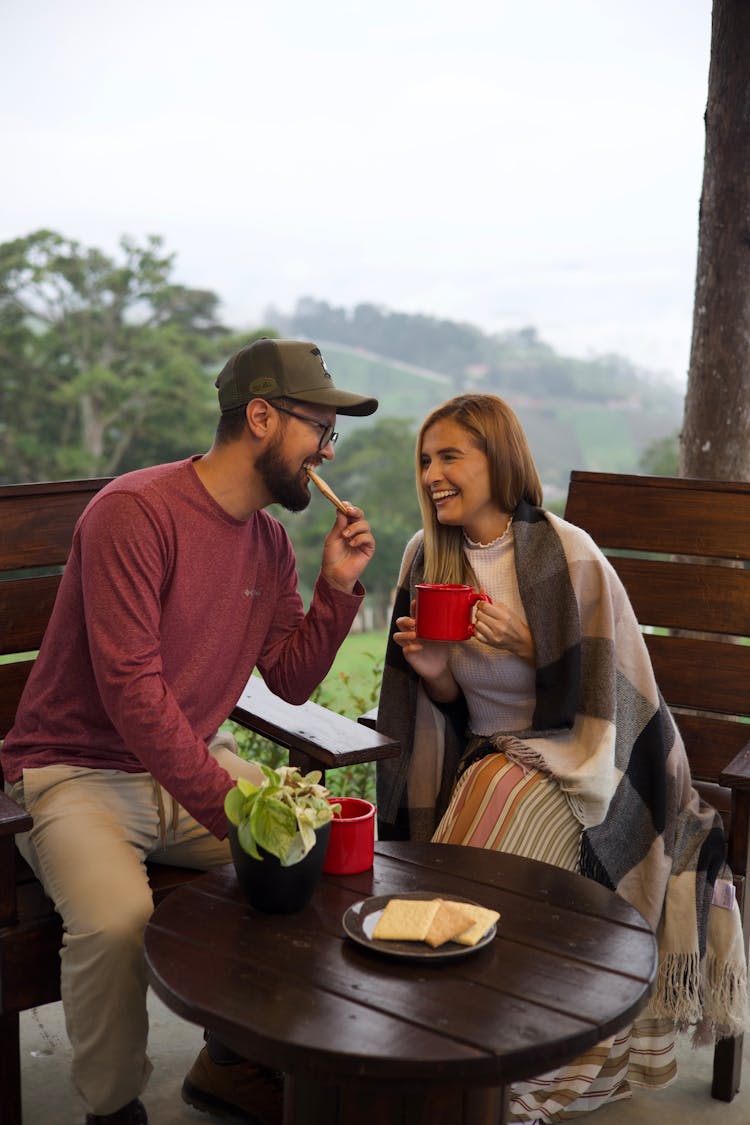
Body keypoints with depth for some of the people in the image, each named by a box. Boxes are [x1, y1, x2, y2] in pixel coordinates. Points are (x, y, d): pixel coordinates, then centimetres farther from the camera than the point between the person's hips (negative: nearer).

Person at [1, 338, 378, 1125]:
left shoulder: (269, 540, 7)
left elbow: (291, 683, 9)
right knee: (117, 920, -32)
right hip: (80, 772, -7)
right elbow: (131, 686, -24)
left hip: (198, 764, 7)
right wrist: (224, 807, -26)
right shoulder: (135, 511, -18)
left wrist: (338, 587, -5)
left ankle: (231, 1061, 12)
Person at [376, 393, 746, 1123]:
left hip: (569, 762, -5)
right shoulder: (427, 556, 2)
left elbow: (599, 696, -10)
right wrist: (431, 672, -12)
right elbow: (453, 709, 10)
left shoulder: (565, 555, -15)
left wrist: (528, 645, -25)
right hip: (483, 757, 5)